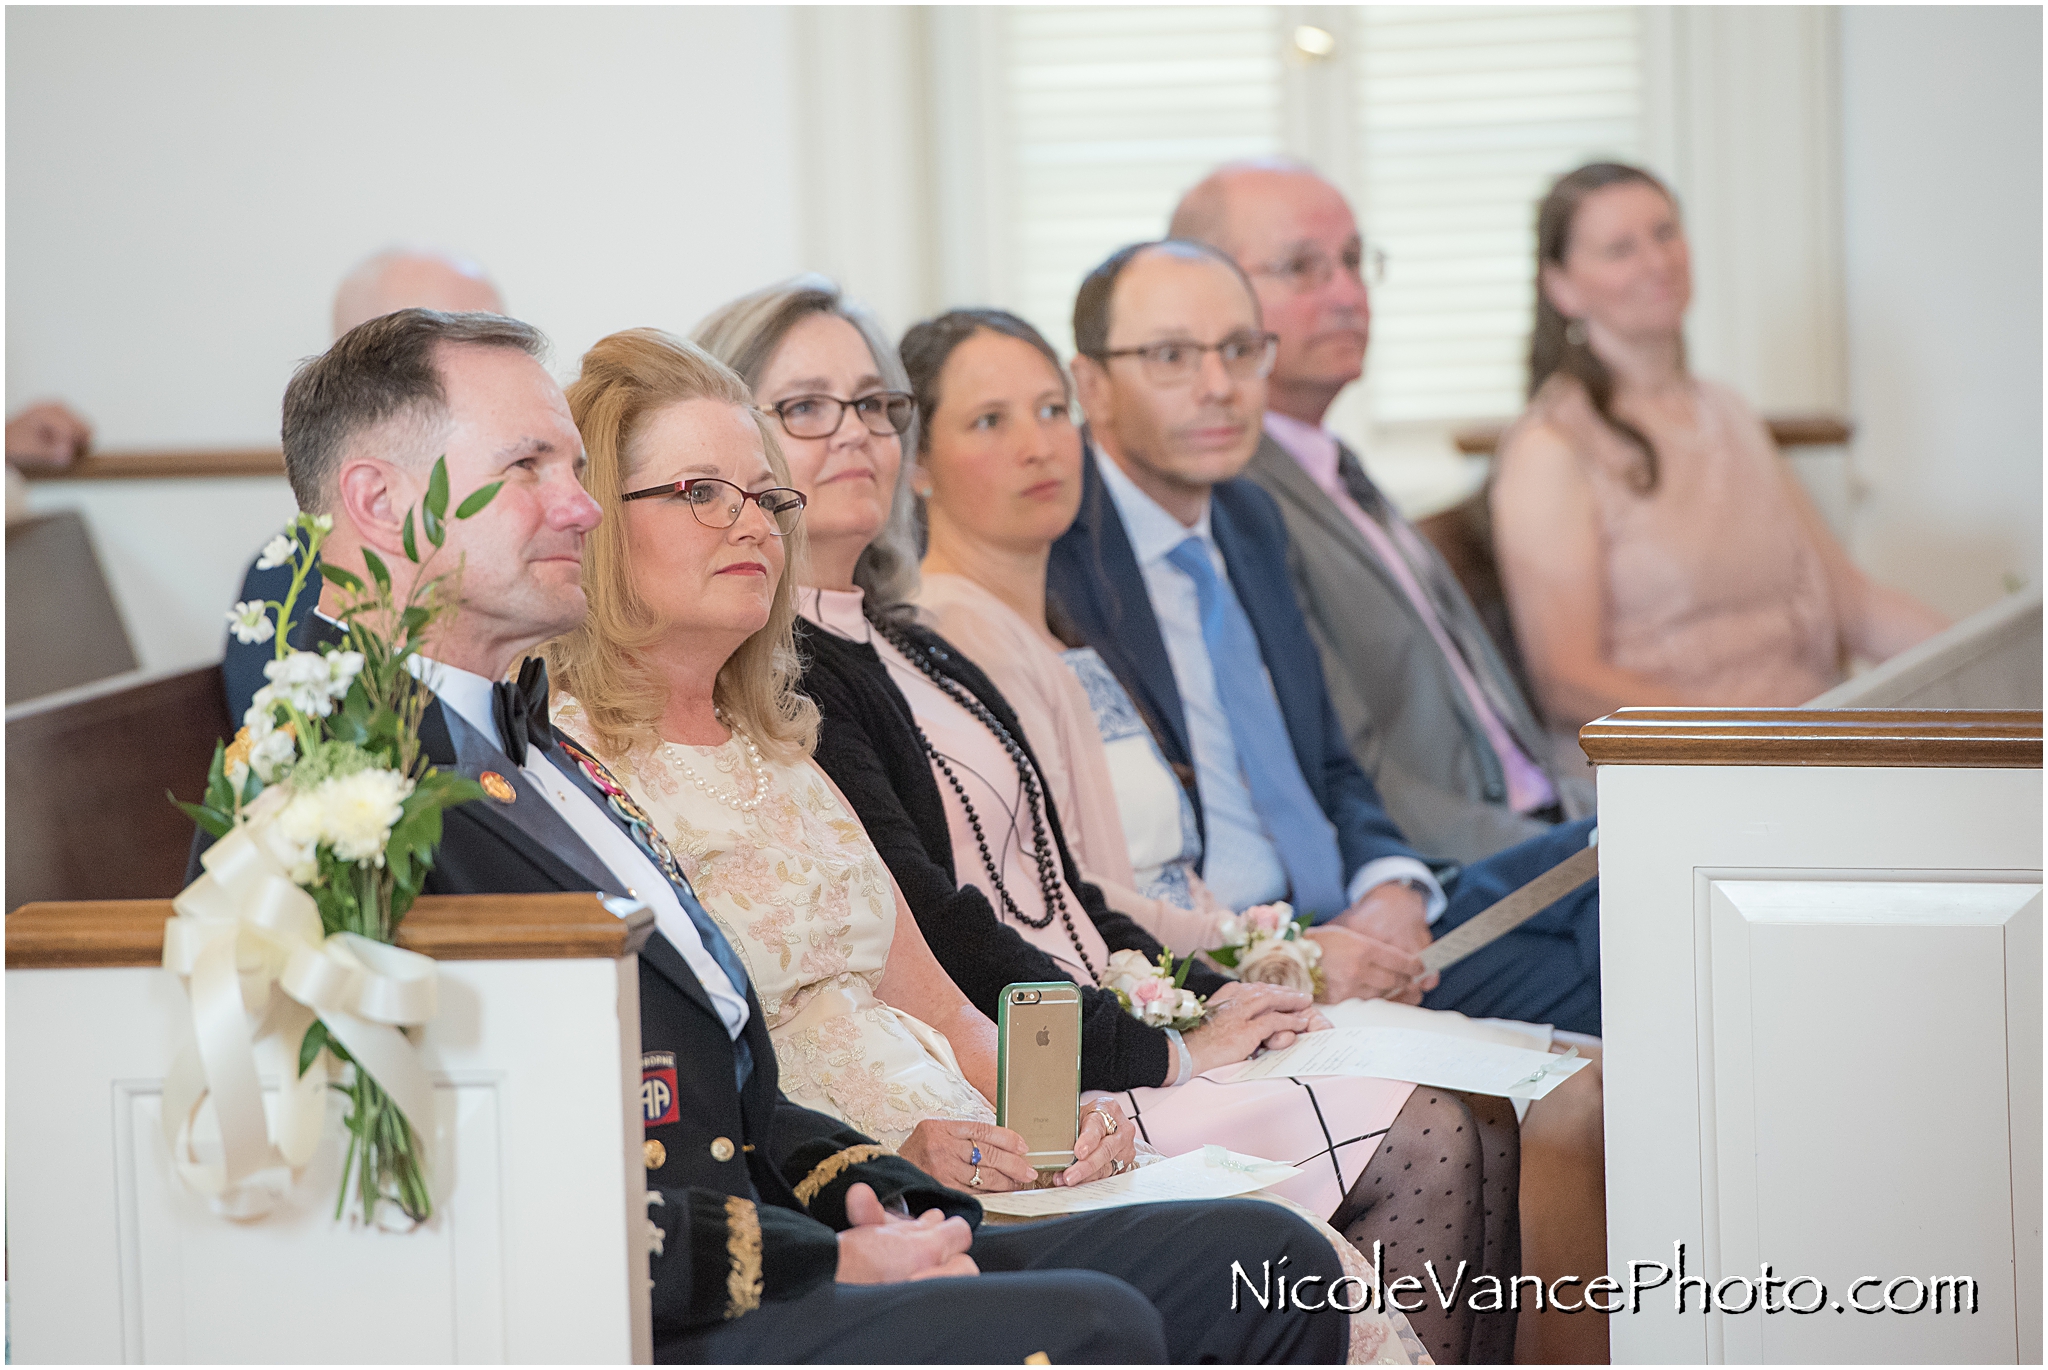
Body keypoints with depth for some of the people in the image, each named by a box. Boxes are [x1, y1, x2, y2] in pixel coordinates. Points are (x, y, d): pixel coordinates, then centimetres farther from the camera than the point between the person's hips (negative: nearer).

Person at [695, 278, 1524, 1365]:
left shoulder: (914, 653, 22)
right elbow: (924, 925, -16)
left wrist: (1207, 996, 5)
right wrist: (1156, 1052, -14)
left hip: (1104, 1023, 9)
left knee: (1486, 1117, -6)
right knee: (1424, 1141, -19)